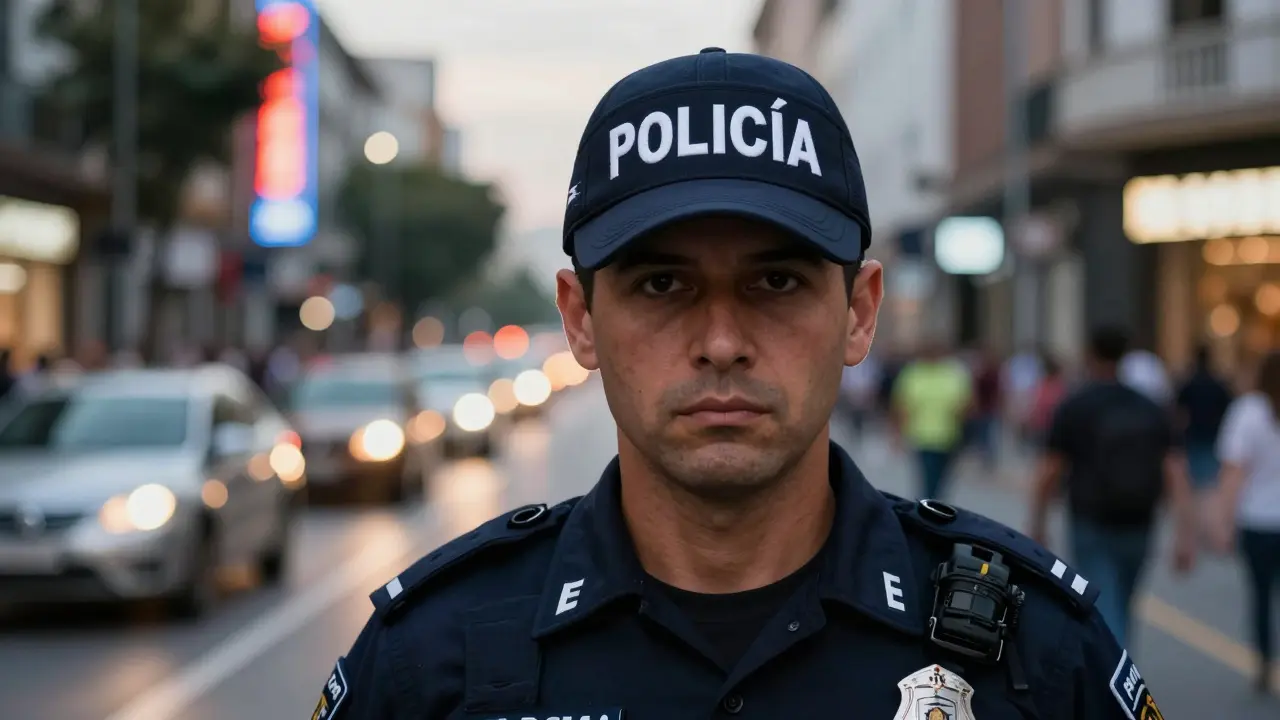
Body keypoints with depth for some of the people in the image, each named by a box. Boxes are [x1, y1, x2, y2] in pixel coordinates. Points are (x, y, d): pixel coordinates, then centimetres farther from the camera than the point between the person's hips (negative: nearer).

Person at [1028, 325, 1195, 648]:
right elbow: (1177, 476, -7)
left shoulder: (1072, 409, -7)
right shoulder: (1151, 411, 3)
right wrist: (1186, 535, -11)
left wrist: (1037, 524, 9)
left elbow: (1049, 473, -5)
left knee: (1104, 617, -9)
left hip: (1092, 528, -4)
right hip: (1137, 530, 4)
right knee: (1116, 611, 23)